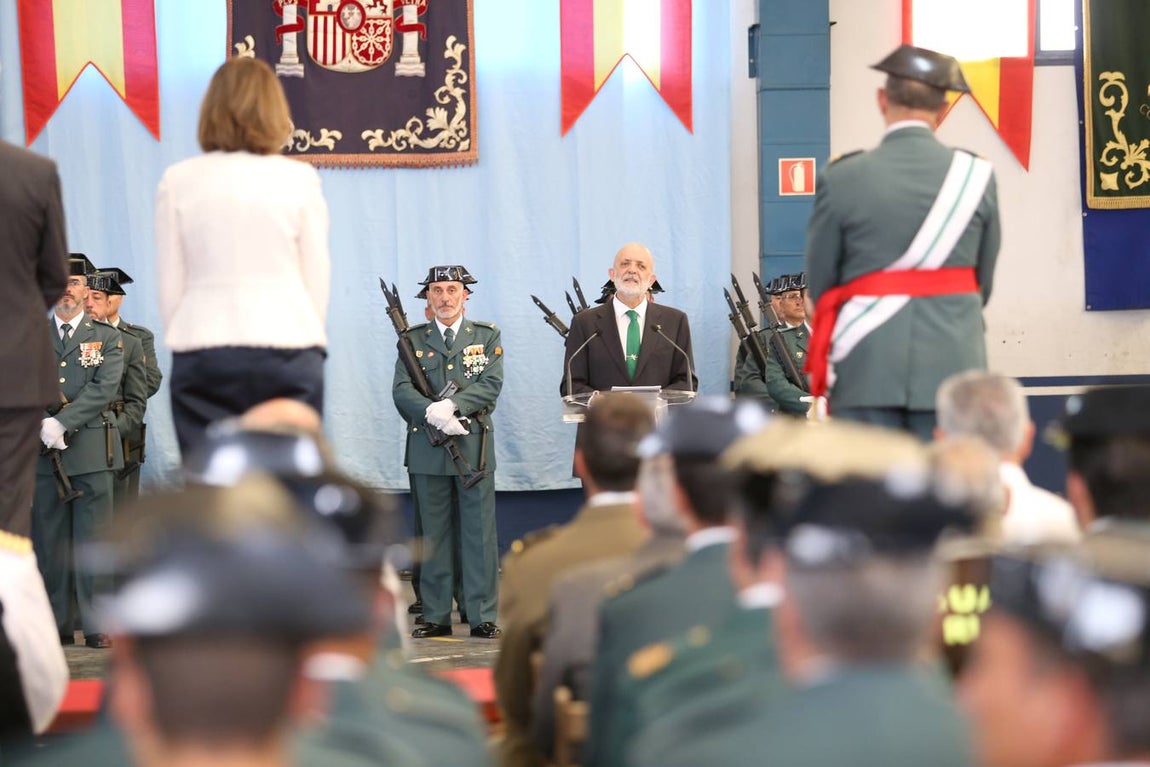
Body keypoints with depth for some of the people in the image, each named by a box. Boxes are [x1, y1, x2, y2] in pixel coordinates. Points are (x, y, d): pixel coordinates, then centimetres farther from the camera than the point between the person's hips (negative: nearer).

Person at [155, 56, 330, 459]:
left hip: (204, 353, 1)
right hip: (287, 343, 0)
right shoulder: (299, 178, 0)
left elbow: (169, 286, 4)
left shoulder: (178, 181, 2)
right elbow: (318, 281, 3)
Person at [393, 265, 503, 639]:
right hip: (427, 450, 1)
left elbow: (491, 385, -4)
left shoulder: (487, 336, 8)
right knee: (433, 535, 5)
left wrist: (452, 405, -18)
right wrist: (432, 412, -19)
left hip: (474, 446, -1)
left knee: (479, 533, 0)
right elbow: (401, 390, -1)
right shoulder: (412, 339, 9)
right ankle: (436, 617, 10)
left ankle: (483, 617, 5)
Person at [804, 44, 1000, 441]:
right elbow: (983, 281, 7)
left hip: (867, 365, -1)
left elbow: (820, 282, 3)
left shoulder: (841, 178, -5)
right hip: (952, 363, 1)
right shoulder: (976, 175, -1)